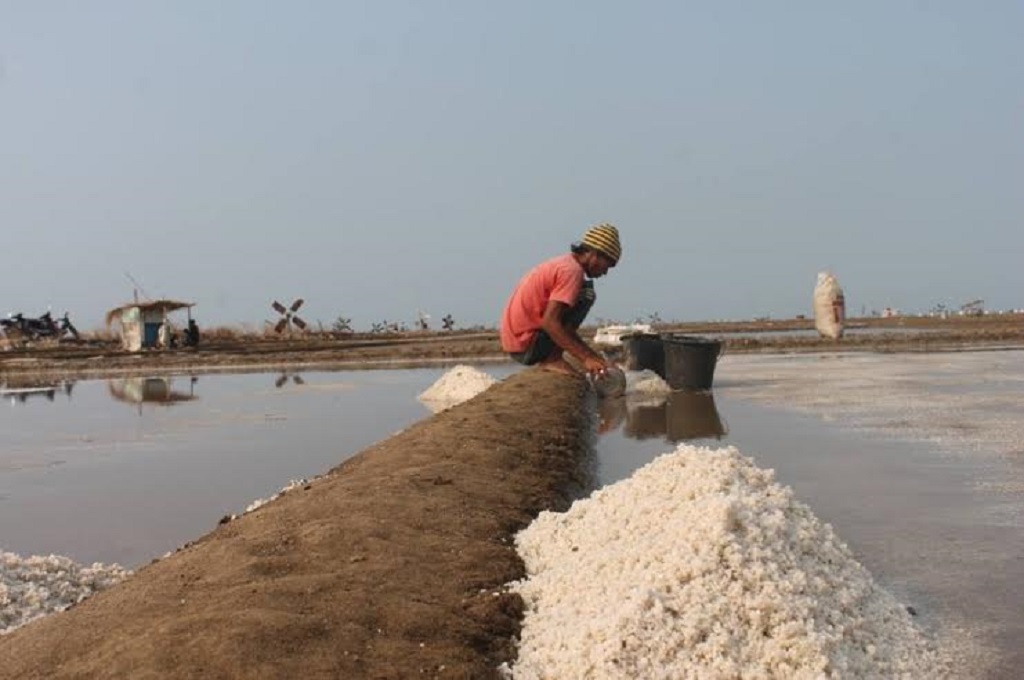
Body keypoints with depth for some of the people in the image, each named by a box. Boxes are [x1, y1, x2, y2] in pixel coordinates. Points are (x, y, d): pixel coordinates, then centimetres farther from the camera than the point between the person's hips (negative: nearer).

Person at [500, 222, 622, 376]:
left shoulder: (562, 263, 16)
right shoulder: (572, 270, -14)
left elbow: (565, 326, 20)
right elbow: (549, 322, -25)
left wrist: (592, 355, 14)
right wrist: (585, 358, -23)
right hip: (527, 346, -10)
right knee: (586, 293, -12)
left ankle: (548, 359, 11)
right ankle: (552, 359, -13)